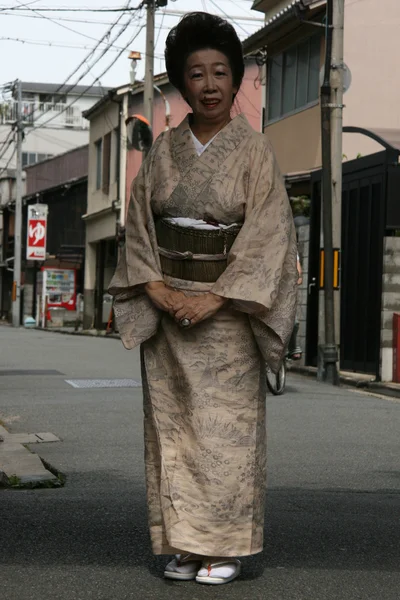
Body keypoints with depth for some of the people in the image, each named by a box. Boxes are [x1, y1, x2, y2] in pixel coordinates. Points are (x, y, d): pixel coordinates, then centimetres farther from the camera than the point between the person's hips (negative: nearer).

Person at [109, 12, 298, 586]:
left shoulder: (254, 151, -3)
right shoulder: (162, 150, 8)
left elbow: (268, 238, -9)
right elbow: (139, 227, 8)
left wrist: (214, 299, -16)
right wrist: (156, 291, -8)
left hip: (226, 314, -4)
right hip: (167, 313, 4)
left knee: (225, 425, -1)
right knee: (172, 425, 5)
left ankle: (225, 548, 9)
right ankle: (183, 544, 14)